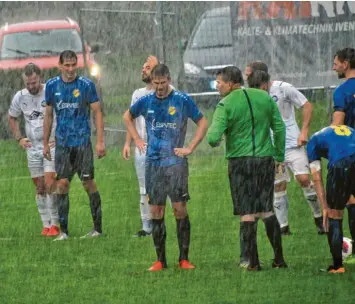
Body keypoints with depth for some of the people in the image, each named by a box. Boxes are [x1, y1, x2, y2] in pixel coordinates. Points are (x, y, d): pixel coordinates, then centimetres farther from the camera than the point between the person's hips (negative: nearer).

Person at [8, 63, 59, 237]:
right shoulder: (20, 97, 0)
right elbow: (12, 118, 17)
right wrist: (19, 138, 4)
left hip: (52, 145, -5)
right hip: (33, 148, 5)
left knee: (50, 183, -14)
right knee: (39, 188, 7)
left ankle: (55, 224, -9)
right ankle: (46, 225, 15)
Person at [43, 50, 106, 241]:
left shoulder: (86, 85, -4)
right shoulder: (52, 86, 5)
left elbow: (97, 113, -2)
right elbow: (48, 116, 14)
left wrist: (100, 141, -8)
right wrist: (45, 143, 14)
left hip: (82, 142, -3)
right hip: (62, 143, 3)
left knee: (88, 183, -2)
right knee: (62, 184, -3)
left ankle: (97, 228, 6)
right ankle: (63, 230, 1)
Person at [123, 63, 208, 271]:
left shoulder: (182, 101, -3)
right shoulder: (146, 102, 7)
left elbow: (203, 123, 4)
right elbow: (128, 117, 25)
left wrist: (190, 148, -3)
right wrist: (137, 140, 15)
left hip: (176, 162, -3)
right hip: (153, 162, 3)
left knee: (180, 209, -8)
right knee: (156, 211, 3)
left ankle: (184, 259, -2)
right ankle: (160, 260, 9)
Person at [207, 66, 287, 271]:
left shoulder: (226, 104, -8)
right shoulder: (264, 97, 7)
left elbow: (214, 137, -16)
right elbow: (279, 127, 8)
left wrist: (213, 141, 8)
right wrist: (279, 157, 15)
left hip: (240, 161, -4)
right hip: (266, 159, 4)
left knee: (247, 213, 1)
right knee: (267, 211, 13)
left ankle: (252, 261, -1)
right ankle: (279, 258, 10)